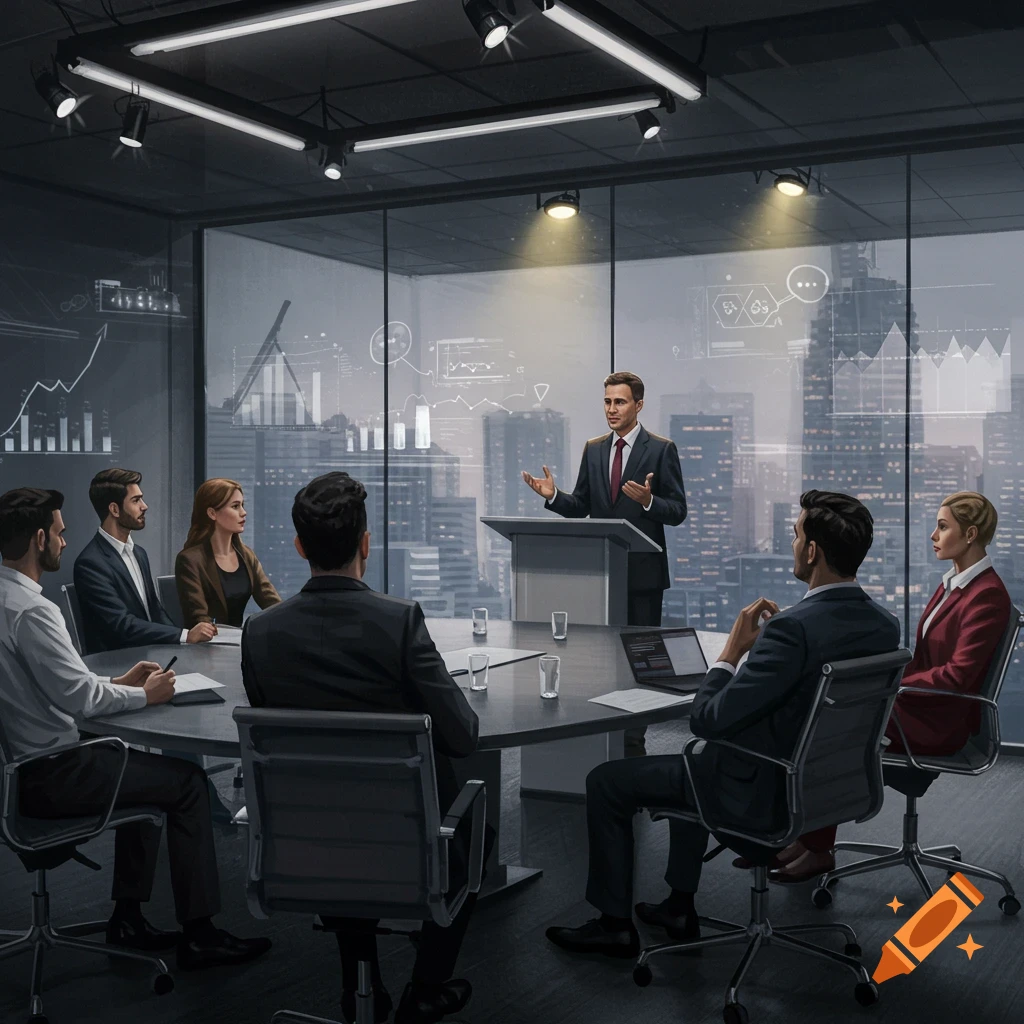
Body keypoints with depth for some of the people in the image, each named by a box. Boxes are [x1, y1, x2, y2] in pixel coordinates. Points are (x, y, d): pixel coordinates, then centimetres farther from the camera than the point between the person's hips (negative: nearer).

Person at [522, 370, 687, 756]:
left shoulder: (661, 450, -3)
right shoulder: (593, 450, 11)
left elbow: (677, 511, -6)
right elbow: (580, 508, 11)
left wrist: (648, 500, -26)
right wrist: (552, 495, -8)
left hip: (643, 572, -4)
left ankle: (633, 742, 7)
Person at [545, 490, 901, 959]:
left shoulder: (794, 628, -32)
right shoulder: (885, 625, -6)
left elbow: (708, 720, -28)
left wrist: (732, 651, -14)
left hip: (761, 791, -8)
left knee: (606, 781, 9)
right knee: (693, 763, 35)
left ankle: (614, 924, 23)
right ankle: (680, 907, 40)